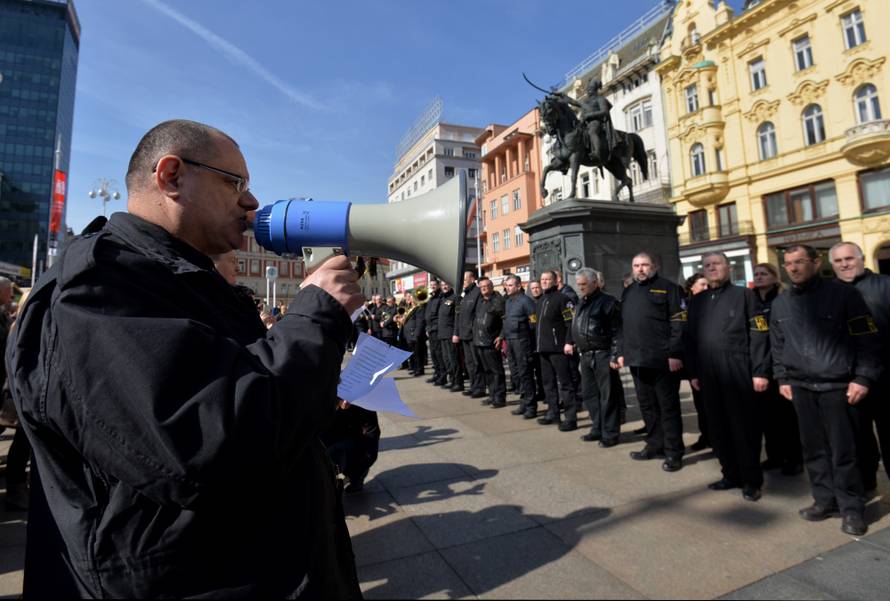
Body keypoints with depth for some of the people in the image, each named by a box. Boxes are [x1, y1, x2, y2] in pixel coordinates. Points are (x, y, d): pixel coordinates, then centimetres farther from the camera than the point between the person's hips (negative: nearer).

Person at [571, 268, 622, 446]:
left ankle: (610, 434, 11)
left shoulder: (608, 301, -8)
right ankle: (597, 429, 26)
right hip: (585, 356, 8)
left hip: (602, 355, -8)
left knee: (607, 395, 1)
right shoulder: (581, 304, 15)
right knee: (589, 394, 13)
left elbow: (617, 331, -12)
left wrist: (615, 356, -16)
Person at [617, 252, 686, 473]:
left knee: (668, 407, 3)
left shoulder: (667, 288, -2)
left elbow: (678, 324, -10)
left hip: (662, 359, -6)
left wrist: (674, 354, -16)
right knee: (647, 405, 14)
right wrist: (622, 352, 14)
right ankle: (655, 445, 27)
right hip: (637, 359, 6)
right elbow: (623, 325, 19)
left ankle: (673, 452, 14)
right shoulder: (628, 292, 17)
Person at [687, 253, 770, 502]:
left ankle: (751, 480, 17)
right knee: (718, 427, 10)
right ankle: (731, 474, 25)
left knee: (744, 426, 4)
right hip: (709, 374, 4)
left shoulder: (744, 295, 2)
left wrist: (760, 371, -11)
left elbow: (759, 335, -5)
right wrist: (693, 372, 11)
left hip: (738, 371, -4)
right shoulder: (697, 301, 13)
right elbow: (690, 338, 14)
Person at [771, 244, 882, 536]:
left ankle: (851, 508, 15)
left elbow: (867, 340, -5)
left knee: (843, 450, 1)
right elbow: (777, 346, 16)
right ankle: (825, 499, 23)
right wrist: (782, 379, 11)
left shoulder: (843, 293, -4)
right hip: (801, 387, 4)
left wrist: (863, 378, -11)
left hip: (838, 386, -4)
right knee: (813, 448, 10)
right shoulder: (780, 303, 9)